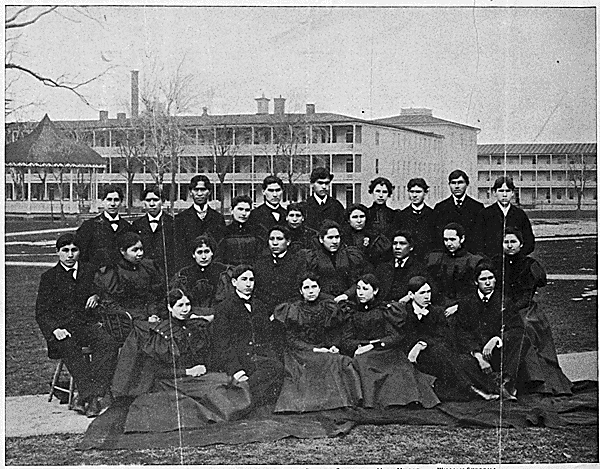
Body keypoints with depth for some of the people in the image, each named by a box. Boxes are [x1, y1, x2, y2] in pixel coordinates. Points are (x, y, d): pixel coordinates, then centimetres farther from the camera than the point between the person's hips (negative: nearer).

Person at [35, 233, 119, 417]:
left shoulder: (90, 271, 17)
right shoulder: (49, 277, 10)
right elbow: (41, 312, 5)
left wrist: (96, 296, 3)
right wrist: (55, 329, -15)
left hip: (87, 324, 2)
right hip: (62, 328, -2)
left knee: (108, 344, -29)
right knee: (69, 348, -36)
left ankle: (87, 395, -36)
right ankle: (90, 394, -41)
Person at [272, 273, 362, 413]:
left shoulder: (328, 307, 10)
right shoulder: (293, 310, 0)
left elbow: (333, 333, 17)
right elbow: (291, 340, -3)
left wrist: (333, 346, -5)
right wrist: (313, 349, -14)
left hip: (325, 351, 4)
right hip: (300, 353, -4)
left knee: (345, 362, -25)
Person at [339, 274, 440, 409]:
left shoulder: (387, 309, 14)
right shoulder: (350, 311, 18)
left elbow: (395, 337, 1)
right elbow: (346, 341, 7)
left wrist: (373, 346, -14)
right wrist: (359, 347, -14)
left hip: (386, 353, 0)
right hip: (360, 355, 1)